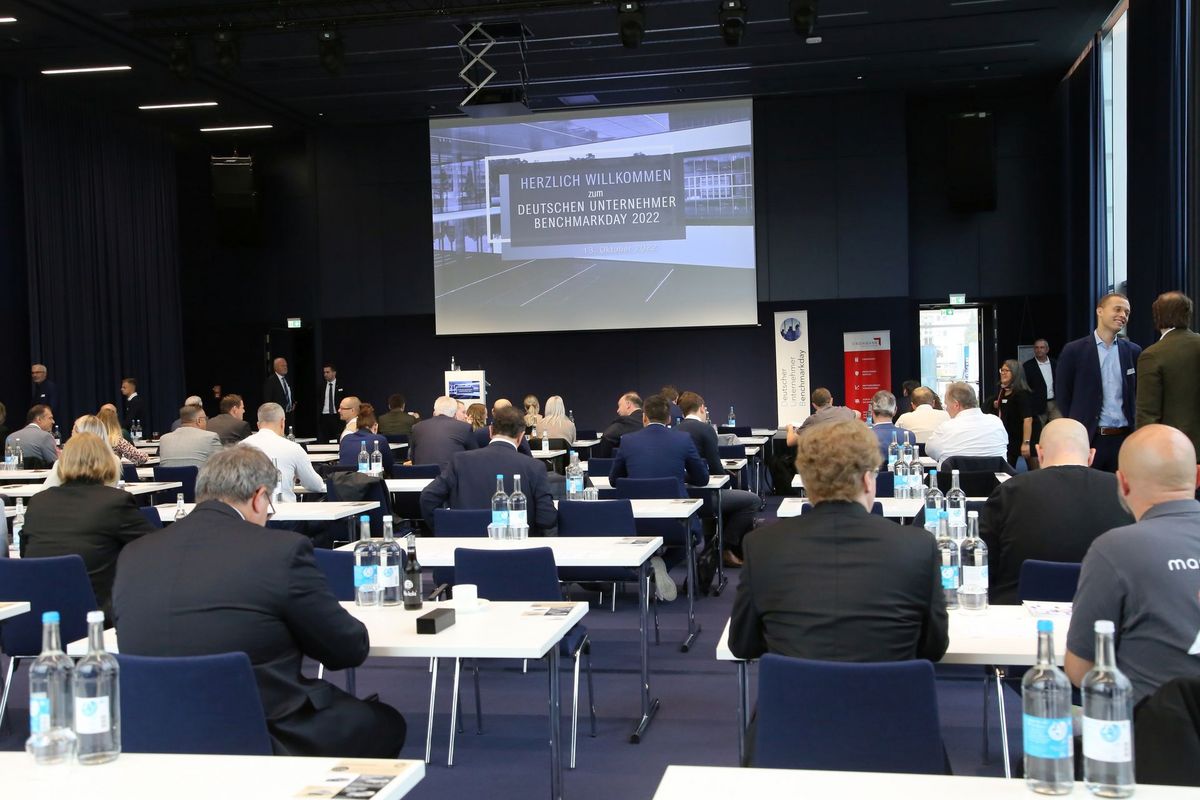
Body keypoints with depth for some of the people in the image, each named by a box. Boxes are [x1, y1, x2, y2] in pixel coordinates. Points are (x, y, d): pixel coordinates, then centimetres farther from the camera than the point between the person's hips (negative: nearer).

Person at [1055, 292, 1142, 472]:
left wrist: (1136, 429, 4)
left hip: (1125, 438, 3)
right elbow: (1062, 395, 2)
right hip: (1088, 439, -3)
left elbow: (1139, 394, 14)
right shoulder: (1074, 350, -1)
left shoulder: (1133, 351, 8)